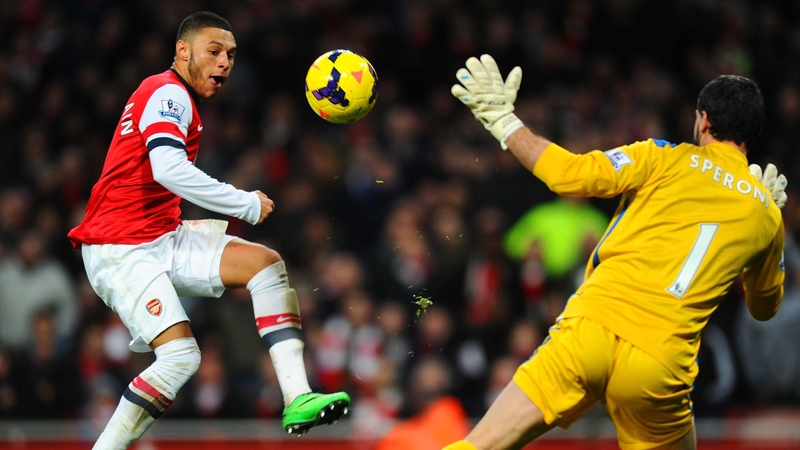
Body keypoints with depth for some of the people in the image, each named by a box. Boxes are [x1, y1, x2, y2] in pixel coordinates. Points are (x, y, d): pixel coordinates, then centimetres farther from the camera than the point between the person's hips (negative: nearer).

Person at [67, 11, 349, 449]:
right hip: (119, 248, -10)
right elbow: (168, 170, -30)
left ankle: (297, 400, -14)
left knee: (265, 262, -3)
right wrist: (248, 204, -23)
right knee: (181, 354, -23)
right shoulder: (168, 93, -13)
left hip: (163, 237, 10)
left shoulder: (174, 96, 18)